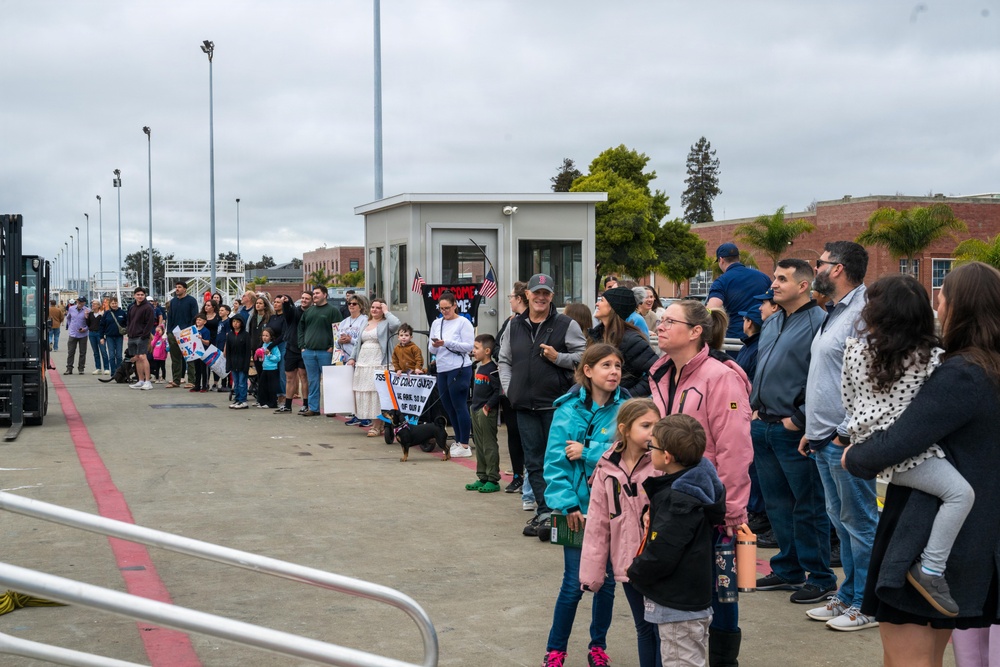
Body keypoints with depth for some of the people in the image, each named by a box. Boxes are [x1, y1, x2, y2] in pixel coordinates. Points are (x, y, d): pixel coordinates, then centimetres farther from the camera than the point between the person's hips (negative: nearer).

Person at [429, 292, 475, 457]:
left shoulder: (463, 322, -5)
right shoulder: (436, 323, 13)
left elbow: (469, 346, -12)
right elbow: (431, 349, 14)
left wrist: (446, 343, -18)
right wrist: (434, 346, -9)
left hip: (459, 369, -7)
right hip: (442, 370, 7)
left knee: (459, 406, -4)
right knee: (448, 407, 12)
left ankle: (464, 446, 2)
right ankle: (458, 442, 24)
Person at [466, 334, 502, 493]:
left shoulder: (492, 370, -15)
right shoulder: (479, 368, 13)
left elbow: (498, 391, -20)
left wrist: (488, 406, -19)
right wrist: (473, 406, 15)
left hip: (487, 413, -10)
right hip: (476, 411, 10)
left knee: (489, 446, -4)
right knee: (479, 446, 13)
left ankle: (493, 480, 1)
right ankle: (482, 478, 21)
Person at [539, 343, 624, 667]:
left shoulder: (625, 409, -4)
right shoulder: (569, 409, -6)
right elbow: (555, 461, -7)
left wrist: (587, 453, -17)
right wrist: (568, 504, -14)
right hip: (578, 508, -1)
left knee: (606, 581, 12)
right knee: (574, 583, 2)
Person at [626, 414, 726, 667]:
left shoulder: (679, 500, -25)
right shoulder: (697, 483, 3)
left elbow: (661, 555, -27)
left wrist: (635, 572, -7)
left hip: (678, 606, -10)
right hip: (696, 598, 10)